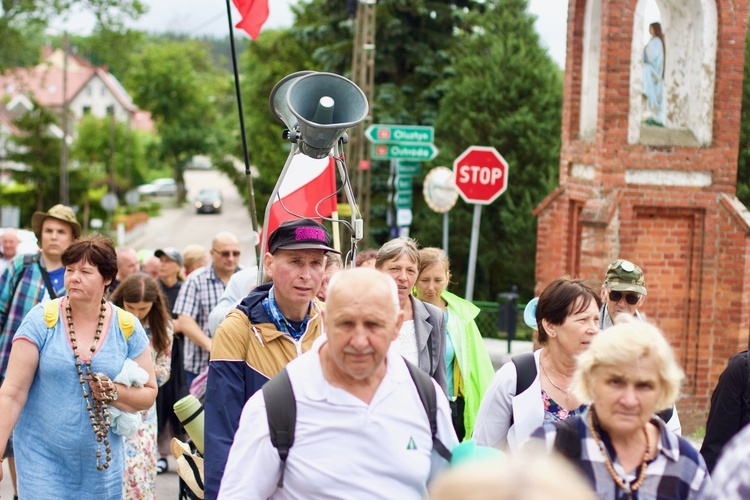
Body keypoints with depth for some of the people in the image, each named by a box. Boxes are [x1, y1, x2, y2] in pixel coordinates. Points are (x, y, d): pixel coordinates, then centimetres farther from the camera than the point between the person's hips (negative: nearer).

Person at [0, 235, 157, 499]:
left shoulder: (127, 327, 0)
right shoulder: (42, 319, -6)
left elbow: (149, 393, 7)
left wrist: (114, 392, -13)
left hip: (100, 462, 2)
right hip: (42, 457, -2)